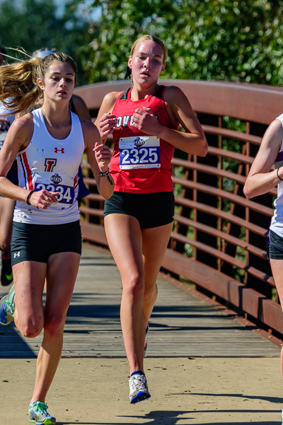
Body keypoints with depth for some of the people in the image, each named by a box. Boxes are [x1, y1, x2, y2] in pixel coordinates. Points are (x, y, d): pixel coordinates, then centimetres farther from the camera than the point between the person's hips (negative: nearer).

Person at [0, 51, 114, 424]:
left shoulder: (85, 130, 0)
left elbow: (106, 192, 3)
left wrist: (103, 169, -18)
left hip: (67, 232, 2)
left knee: (54, 324, -5)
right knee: (31, 327, -9)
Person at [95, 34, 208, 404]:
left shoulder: (170, 97, 0)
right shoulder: (113, 101, 7)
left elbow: (200, 145, -7)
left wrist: (159, 130, -20)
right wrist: (101, 133, -6)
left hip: (159, 200, 1)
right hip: (121, 200, 0)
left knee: (149, 284, 15)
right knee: (133, 281, -18)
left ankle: (141, 325, 52)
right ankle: (136, 375, -20)